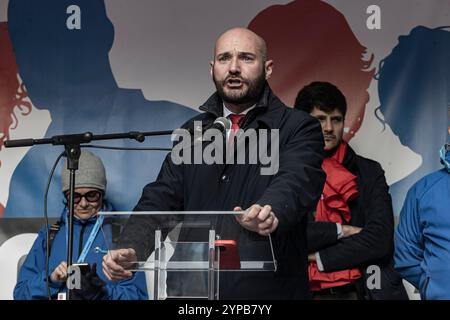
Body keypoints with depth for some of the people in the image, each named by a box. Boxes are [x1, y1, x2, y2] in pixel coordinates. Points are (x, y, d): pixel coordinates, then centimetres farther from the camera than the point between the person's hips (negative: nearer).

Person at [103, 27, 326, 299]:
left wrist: (270, 212, -45)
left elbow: (295, 183, -22)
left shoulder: (299, 128, -3)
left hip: (269, 289, -4)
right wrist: (131, 249, -14)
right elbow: (160, 199, 6)